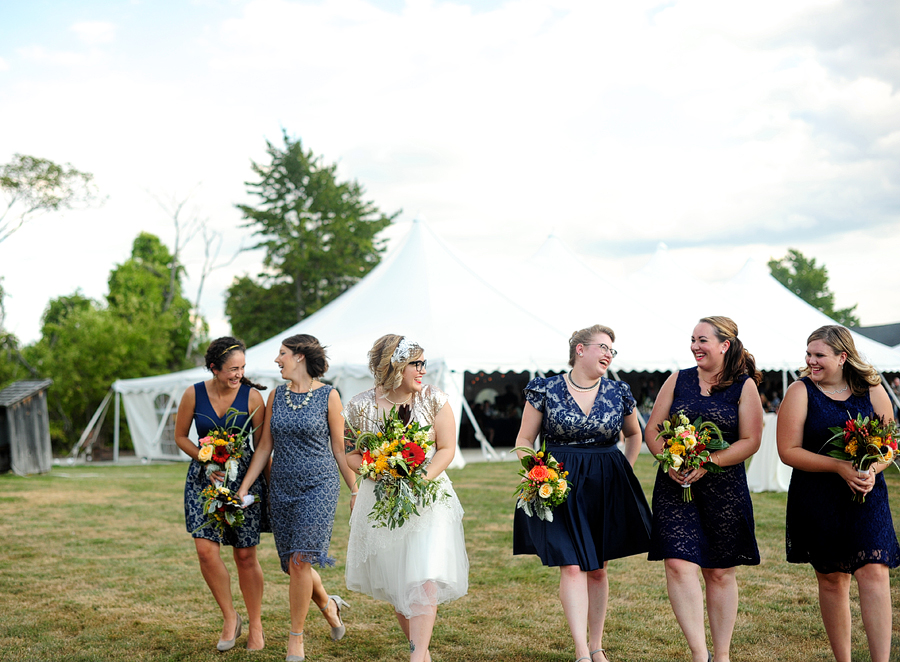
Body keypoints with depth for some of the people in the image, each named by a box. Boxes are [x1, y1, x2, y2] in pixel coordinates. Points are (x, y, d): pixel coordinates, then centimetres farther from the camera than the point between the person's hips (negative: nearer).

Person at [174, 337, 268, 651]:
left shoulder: (251, 396, -7)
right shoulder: (194, 394, -3)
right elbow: (180, 436, 8)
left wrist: (270, 486, -2)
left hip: (245, 477, -1)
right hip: (204, 478, 1)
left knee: (245, 555, 2)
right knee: (206, 549, -12)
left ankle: (255, 625, 19)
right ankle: (230, 618, 7)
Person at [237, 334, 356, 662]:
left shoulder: (328, 395, -4)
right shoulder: (276, 395, 8)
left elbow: (340, 449, 1)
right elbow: (264, 447, 9)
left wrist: (355, 491, 1)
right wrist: (243, 489, 5)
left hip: (319, 486, -5)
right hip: (282, 488, 5)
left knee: (300, 561, -11)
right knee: (292, 564, 6)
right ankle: (328, 605, 35)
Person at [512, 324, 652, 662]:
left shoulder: (619, 393, 5)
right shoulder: (545, 389, -3)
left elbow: (634, 434, 22)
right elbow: (524, 439, 3)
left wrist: (624, 471, 12)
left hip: (606, 487, 3)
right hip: (559, 485, -3)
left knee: (597, 569, 9)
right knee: (571, 566, -12)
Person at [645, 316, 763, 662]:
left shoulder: (744, 385, 3)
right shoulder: (678, 380, 9)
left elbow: (750, 440, -4)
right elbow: (651, 430, 8)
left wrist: (708, 463, -17)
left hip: (724, 488, -1)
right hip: (675, 485, 1)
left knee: (720, 572, 7)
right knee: (678, 564, -14)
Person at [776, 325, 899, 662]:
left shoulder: (872, 391, 4)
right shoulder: (800, 392, -4)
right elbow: (788, 451, -8)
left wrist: (872, 470, -12)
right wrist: (839, 467, -19)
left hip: (866, 495, 1)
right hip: (818, 500, -1)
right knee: (832, 580, 8)